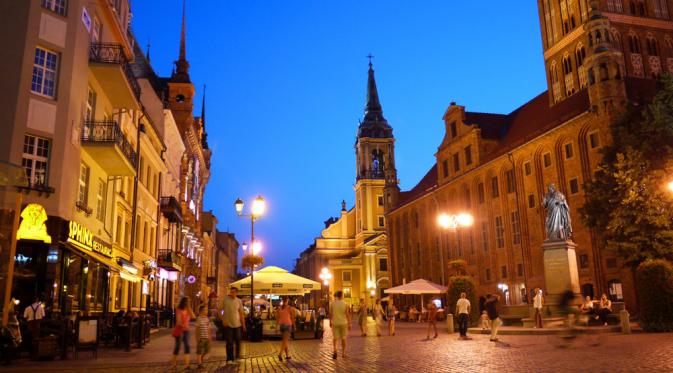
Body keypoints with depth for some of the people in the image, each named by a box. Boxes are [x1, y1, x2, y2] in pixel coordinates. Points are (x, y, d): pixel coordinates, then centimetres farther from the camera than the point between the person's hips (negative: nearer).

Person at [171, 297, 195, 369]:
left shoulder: (187, 310, 7)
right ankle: (173, 363, 26)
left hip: (186, 330, 5)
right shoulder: (179, 310, -11)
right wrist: (183, 326, -37)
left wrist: (189, 308, -11)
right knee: (177, 346, 6)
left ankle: (186, 364, -14)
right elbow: (178, 321, -20)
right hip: (179, 330, -5)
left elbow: (193, 317, -8)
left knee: (187, 346, -8)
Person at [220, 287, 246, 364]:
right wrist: (223, 320, -11)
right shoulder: (225, 299, -7)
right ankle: (229, 359, 10)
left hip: (237, 324, 3)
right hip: (228, 324, -3)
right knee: (229, 342, -1)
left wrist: (243, 324, 7)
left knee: (238, 341, 9)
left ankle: (237, 357, 25)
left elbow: (241, 313, 9)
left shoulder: (239, 301, 3)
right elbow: (220, 310, -2)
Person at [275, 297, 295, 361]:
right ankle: (280, 354, -25)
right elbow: (292, 317, -4)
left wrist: (276, 327, 5)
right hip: (287, 325, -5)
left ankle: (287, 355, 19)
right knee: (285, 341, -9)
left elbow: (277, 318, 2)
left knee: (286, 340, 16)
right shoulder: (289, 308, -7)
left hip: (281, 325, 5)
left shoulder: (279, 308, 4)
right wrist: (294, 325, 7)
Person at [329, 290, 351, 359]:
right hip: (343, 323, -1)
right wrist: (349, 324, 0)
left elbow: (330, 314, 2)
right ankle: (343, 353, 19)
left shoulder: (332, 304, -3)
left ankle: (335, 350, -14)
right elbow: (347, 314, -7)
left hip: (335, 323, 1)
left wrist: (330, 322, 15)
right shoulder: (345, 304, -8)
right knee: (343, 338, 12)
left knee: (335, 337, 8)